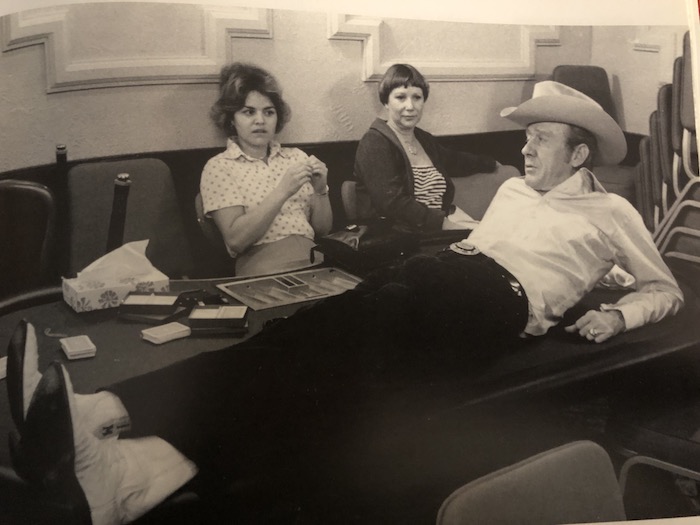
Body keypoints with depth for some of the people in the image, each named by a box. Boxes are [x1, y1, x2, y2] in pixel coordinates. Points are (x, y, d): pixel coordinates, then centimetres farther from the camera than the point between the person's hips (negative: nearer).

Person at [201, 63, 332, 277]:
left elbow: (322, 228, 13)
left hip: (315, 259, 4)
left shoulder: (296, 157, 17)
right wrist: (282, 192, -16)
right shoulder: (218, 167, 4)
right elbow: (235, 240, -9)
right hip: (264, 268, -4)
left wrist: (320, 190, -5)